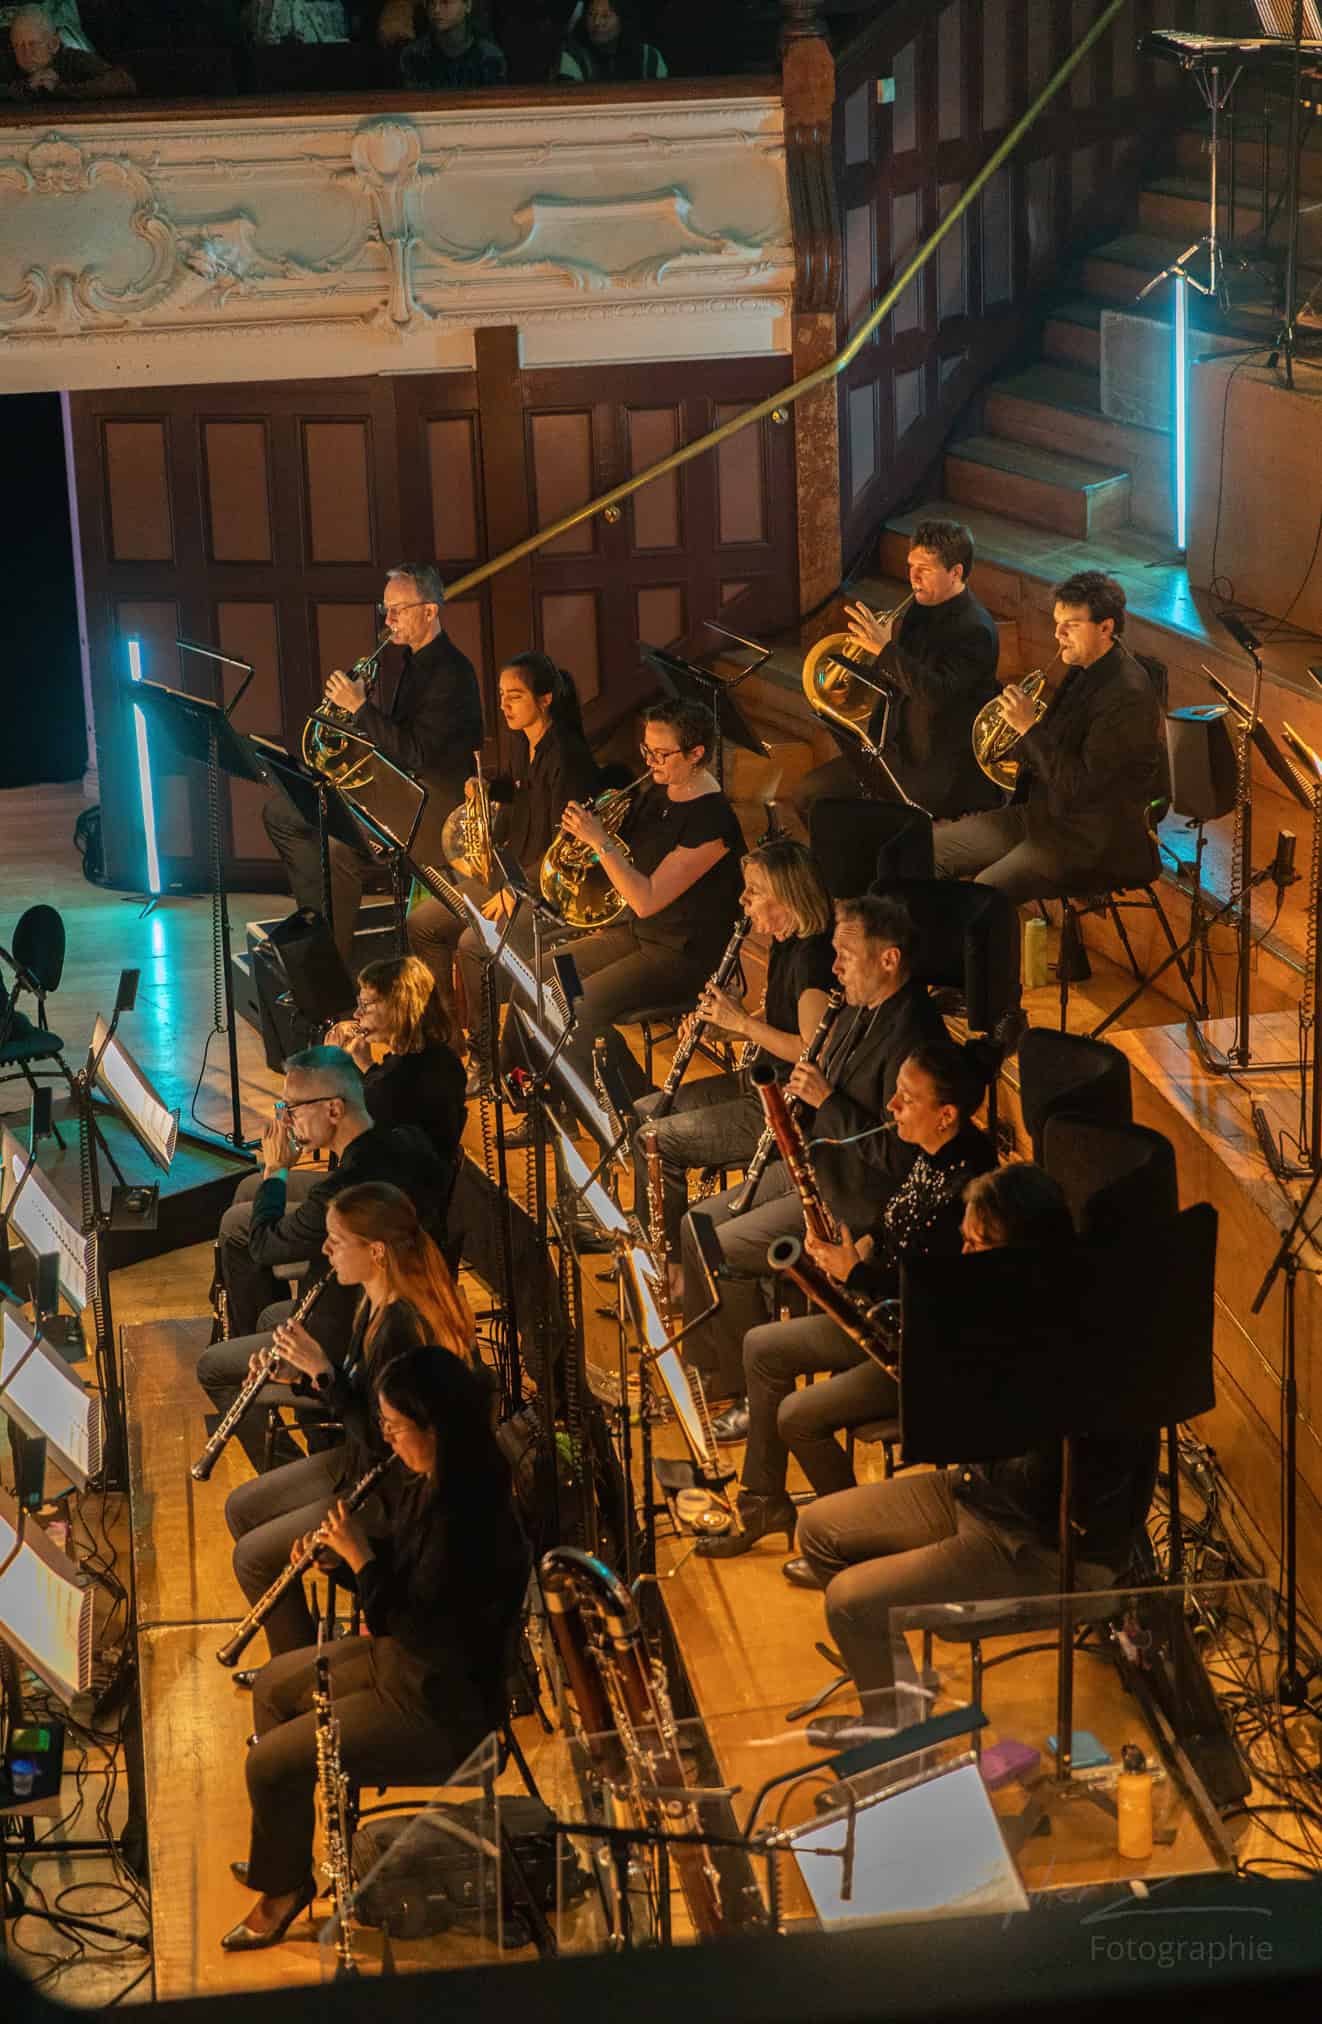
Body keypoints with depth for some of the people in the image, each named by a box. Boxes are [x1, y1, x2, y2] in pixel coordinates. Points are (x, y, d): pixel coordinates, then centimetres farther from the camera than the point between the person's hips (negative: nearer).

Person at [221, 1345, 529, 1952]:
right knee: (275, 1686, 23)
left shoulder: (467, 1518, -32)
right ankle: (284, 1850, 37)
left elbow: (403, 1622, -28)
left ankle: (285, 1888, 17)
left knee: (271, 1763, -9)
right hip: (406, 1655, 10)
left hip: (443, 1707, -10)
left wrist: (359, 1555, -18)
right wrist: (347, 1550, -5)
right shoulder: (430, 1483, -3)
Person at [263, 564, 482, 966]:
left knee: (341, 844, -29)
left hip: (433, 802, -10)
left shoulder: (450, 673, -18)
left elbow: (416, 754, -26)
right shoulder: (414, 659, 12)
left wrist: (360, 706, -25)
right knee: (279, 812, 8)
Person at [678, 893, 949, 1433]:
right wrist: (802, 1091, -1)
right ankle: (712, 1371, 20)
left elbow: (900, 1157, -27)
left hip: (858, 1195, -10)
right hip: (816, 1164, 10)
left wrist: (827, 1100, -26)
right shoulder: (860, 1009, 5)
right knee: (696, 1226, 8)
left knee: (721, 1249, -15)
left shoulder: (913, 1039, -26)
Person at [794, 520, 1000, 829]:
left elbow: (937, 695, -30)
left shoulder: (975, 630, -17)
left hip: (942, 768, -9)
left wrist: (886, 647, -28)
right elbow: (886, 676, 20)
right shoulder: (920, 610, 9)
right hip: (896, 751, 9)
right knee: (812, 792, -2)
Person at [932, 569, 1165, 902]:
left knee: (984, 894, -29)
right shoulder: (1081, 668, 8)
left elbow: (1081, 787, -25)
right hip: (1044, 812, 10)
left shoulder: (1128, 695, -21)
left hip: (1094, 843, -10)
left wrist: (1030, 727, -21)